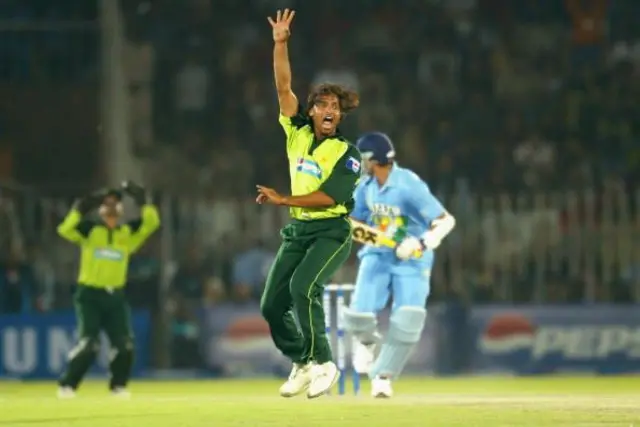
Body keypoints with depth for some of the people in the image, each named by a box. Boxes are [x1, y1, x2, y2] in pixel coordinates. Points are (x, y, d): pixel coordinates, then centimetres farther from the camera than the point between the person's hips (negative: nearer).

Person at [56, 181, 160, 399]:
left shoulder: (129, 232, 9)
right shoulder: (90, 229, 1)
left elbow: (152, 223, -3)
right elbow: (65, 230, -15)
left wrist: (143, 200, -10)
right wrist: (81, 208, -22)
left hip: (116, 297, 3)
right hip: (89, 295, -3)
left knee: (125, 344, -4)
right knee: (89, 344, -15)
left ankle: (118, 385, 16)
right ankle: (67, 385, -3)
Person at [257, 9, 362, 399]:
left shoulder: (347, 154, -7)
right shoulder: (297, 134, 7)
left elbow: (328, 197, -17)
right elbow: (284, 87, 2)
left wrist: (283, 201, -20)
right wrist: (280, 43, -7)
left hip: (332, 231, -6)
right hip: (298, 230, 6)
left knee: (303, 285, -29)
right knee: (272, 306, 2)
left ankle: (323, 363, -19)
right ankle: (302, 363, 22)